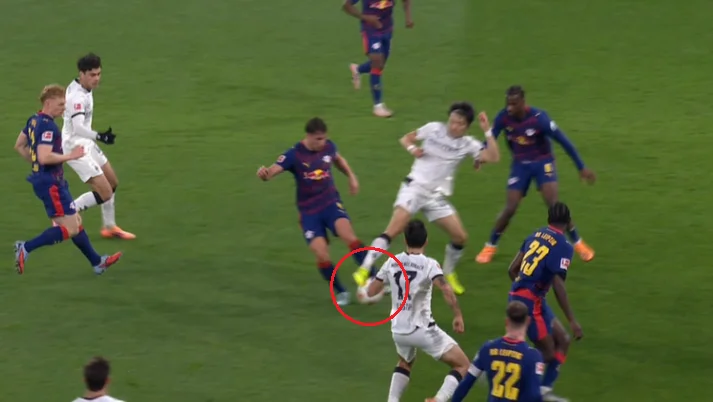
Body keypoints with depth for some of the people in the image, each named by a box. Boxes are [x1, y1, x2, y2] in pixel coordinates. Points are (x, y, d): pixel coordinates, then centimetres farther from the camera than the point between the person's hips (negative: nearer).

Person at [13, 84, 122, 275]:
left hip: (46, 180, 11)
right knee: (70, 229, -7)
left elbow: (19, 146, 20)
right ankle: (26, 248, -9)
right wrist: (70, 156, -20)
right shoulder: (48, 126, -22)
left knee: (76, 222, 17)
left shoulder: (34, 120, 9)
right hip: (51, 183, -11)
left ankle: (97, 262, 26)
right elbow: (44, 157, -31)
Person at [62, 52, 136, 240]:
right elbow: (78, 128, -40)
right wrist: (99, 136, -53)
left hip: (86, 144, 10)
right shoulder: (77, 96, -28)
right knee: (105, 193, -12)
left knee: (113, 182, 19)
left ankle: (110, 227, 32)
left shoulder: (84, 88, 3)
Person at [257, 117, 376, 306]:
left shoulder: (328, 146, -4)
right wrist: (264, 174, -54)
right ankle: (340, 292, 11)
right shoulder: (295, 155, -16)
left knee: (348, 235, -27)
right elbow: (274, 170, -31)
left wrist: (351, 176, 12)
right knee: (322, 255, -13)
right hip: (309, 211, -1)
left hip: (331, 203, 2)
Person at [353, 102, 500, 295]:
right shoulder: (434, 129, -2)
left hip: (437, 197, 3)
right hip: (415, 187, -3)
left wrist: (487, 131, -17)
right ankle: (364, 270, -22)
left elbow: (493, 157, -11)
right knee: (393, 230, -22)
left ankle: (449, 273, 24)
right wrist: (412, 148, -13)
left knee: (460, 237, -2)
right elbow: (406, 138, 9)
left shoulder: (467, 144, 1)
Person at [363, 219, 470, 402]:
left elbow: (371, 291, 10)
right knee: (462, 365, 5)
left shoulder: (392, 262, 1)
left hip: (398, 330, 5)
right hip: (423, 330, -5)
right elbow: (446, 291, -29)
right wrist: (458, 315, -18)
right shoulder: (428, 264, -12)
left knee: (405, 363, 36)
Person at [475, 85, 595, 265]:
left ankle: (578, 243, 0)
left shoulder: (538, 118, -27)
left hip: (542, 162, -3)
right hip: (520, 164, 3)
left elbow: (563, 140, -20)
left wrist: (581, 167, -16)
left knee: (553, 203, -17)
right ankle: (490, 247, 16)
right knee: (510, 208, -4)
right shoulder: (503, 117, -18)